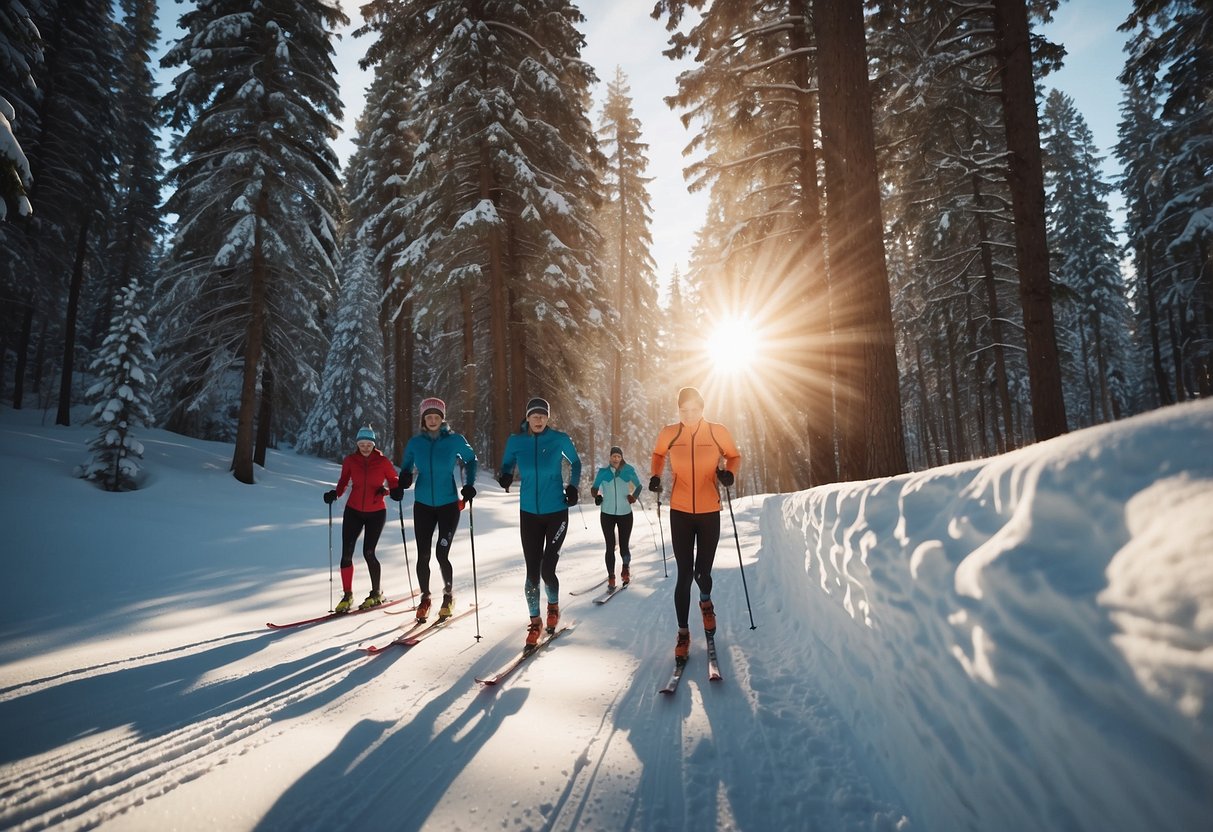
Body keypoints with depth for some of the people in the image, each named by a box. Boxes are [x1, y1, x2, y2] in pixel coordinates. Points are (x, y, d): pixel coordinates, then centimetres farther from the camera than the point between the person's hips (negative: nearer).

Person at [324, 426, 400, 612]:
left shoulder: (383, 462, -8)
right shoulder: (350, 461, -2)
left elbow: (395, 482, -2)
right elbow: (343, 481, 8)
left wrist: (386, 490, -22)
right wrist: (335, 494, -11)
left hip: (376, 513, -2)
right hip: (353, 511, 2)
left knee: (368, 553, -7)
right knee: (346, 554, -3)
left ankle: (376, 593, 13)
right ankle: (347, 595, 14)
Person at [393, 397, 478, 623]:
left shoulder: (455, 440, -6)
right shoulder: (415, 443, 1)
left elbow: (470, 459, 9)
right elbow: (406, 467, 12)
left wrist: (469, 485, -1)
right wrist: (402, 483, -9)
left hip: (449, 504, -2)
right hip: (423, 505, 2)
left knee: (442, 555, -7)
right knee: (423, 555, 2)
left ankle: (448, 596, 19)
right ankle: (425, 598, 25)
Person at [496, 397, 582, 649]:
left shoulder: (560, 439, -6)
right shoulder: (515, 441, -3)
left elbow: (575, 462, 11)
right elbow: (507, 466, 8)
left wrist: (573, 487, -1)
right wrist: (505, 476, -14)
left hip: (557, 512, -1)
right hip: (529, 513, 2)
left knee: (547, 570, -5)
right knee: (532, 571, 1)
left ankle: (553, 605, 28)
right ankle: (535, 621, 21)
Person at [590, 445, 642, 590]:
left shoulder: (628, 470, 0)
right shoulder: (603, 471, 1)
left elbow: (638, 486, 11)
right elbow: (594, 488, 8)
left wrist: (633, 497, -6)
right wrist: (596, 495, -12)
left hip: (625, 513, 0)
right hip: (607, 513, 0)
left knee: (624, 546, 2)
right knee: (610, 547, -2)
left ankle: (625, 568, 31)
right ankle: (611, 577, 10)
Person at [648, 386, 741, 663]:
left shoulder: (718, 432, -6)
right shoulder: (668, 434, -4)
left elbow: (734, 456, 8)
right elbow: (658, 454, 16)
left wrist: (729, 472, -12)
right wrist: (656, 475, -1)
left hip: (709, 513, 0)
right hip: (680, 512, 0)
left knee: (703, 572, 6)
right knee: (684, 575, -1)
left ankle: (705, 601, 44)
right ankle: (683, 632, 16)